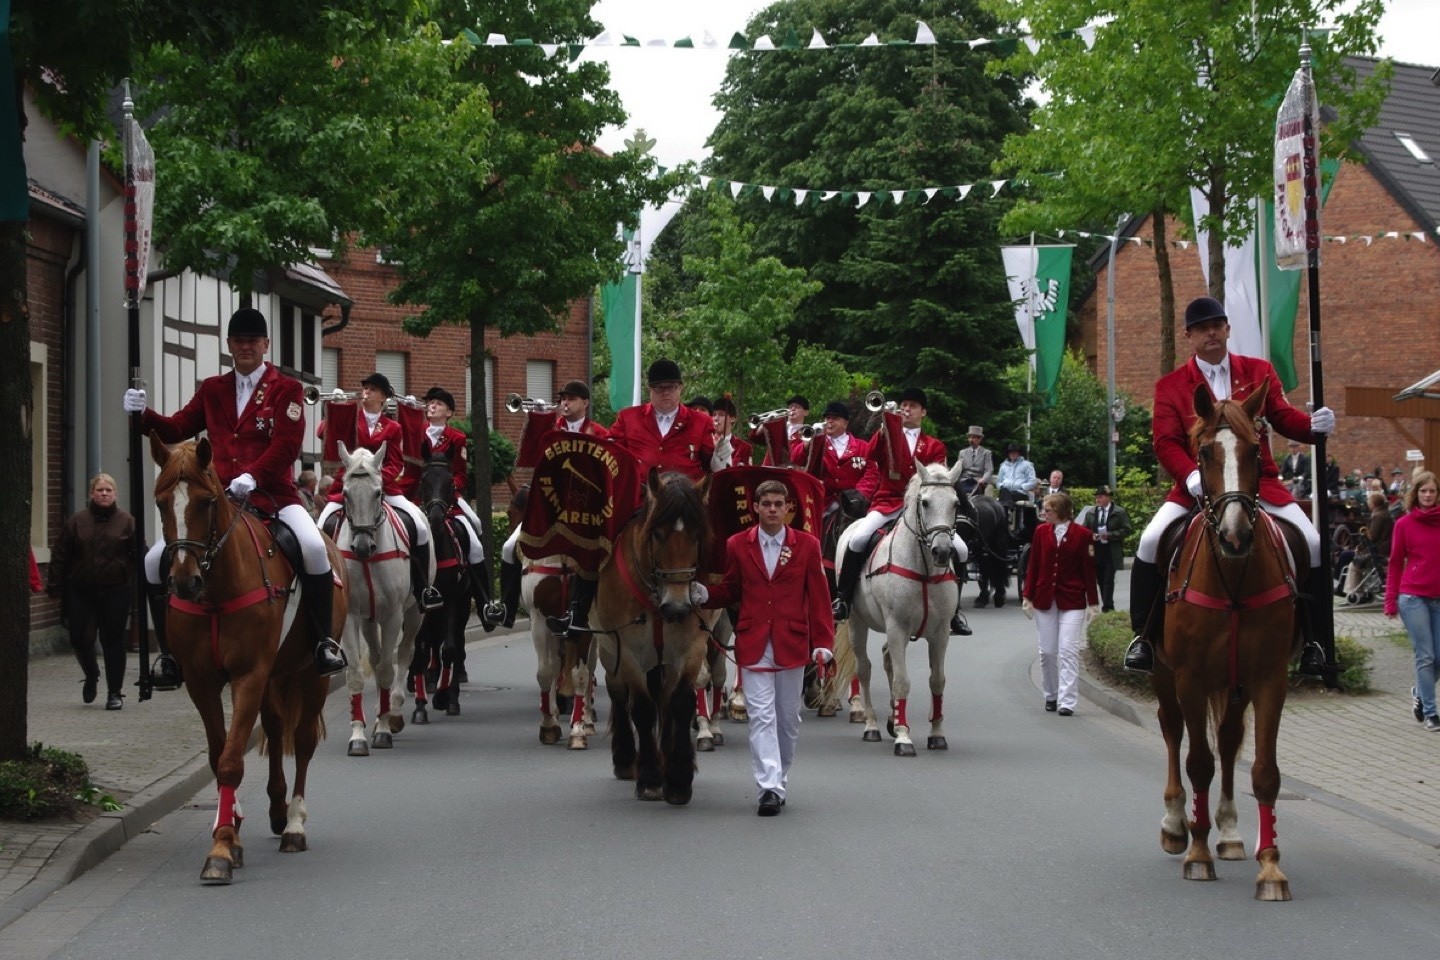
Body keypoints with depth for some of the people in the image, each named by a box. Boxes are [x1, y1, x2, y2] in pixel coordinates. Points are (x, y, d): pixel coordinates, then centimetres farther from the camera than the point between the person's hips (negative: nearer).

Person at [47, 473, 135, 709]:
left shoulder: (126, 522, 2)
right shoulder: (77, 521, 4)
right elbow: (60, 556, 5)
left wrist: (137, 586, -10)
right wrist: (56, 585, -2)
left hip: (115, 592, -1)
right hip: (81, 592, 1)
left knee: (113, 641, 1)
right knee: (80, 639, 0)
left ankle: (115, 692, 11)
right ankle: (91, 676, 30)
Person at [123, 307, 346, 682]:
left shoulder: (287, 390, 3)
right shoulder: (212, 390, 16)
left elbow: (287, 444, -8)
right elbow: (177, 429, 14)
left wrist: (253, 475, -23)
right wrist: (144, 415, -6)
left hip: (272, 494, -4)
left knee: (314, 549, -32)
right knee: (156, 560, -8)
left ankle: (324, 641, -14)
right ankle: (169, 651, 6)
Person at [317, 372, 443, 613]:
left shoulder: (392, 428, 8)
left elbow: (396, 464, 3)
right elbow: (325, 433, -7)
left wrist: (380, 476, -16)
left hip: (383, 486, 0)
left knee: (420, 526, -15)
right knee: (321, 529, -18)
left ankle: (422, 588, -4)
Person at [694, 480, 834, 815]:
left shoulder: (807, 545, 3)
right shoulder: (737, 545, 4)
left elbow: (819, 597, 2)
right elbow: (730, 591, 13)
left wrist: (823, 642, -4)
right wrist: (704, 595, -8)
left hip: (792, 645, 1)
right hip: (753, 645, -1)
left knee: (788, 718, 10)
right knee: (761, 716, -8)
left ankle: (779, 781, 24)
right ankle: (769, 788, -13)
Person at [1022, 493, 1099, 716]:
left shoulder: (1082, 534, -4)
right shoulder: (1041, 532, 4)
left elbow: (1089, 569, 0)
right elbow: (1033, 566, 7)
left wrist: (1093, 602, -1)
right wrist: (1028, 597, 4)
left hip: (1072, 601, -3)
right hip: (1044, 599, 3)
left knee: (1068, 651, -8)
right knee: (1047, 651, 7)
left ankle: (1067, 701, -9)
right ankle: (1051, 696, 21)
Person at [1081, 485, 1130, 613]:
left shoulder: (1119, 512, -3)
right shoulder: (1090, 513, 11)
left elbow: (1126, 530, -6)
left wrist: (1109, 535, -16)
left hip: (1111, 553, -5)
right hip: (1096, 552, 5)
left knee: (1108, 580, -8)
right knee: (1101, 580, 8)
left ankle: (1107, 606, -6)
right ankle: (1107, 606, 17)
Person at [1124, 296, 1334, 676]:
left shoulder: (1259, 372, 12)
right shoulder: (1170, 386, 5)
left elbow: (1283, 417, 6)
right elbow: (1165, 440, -5)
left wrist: (1313, 424, -17)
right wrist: (1190, 475, -24)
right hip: (1197, 485, -1)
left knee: (1311, 543, -15)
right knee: (1151, 541, -20)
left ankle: (1310, 638, 1)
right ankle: (1144, 636, -6)